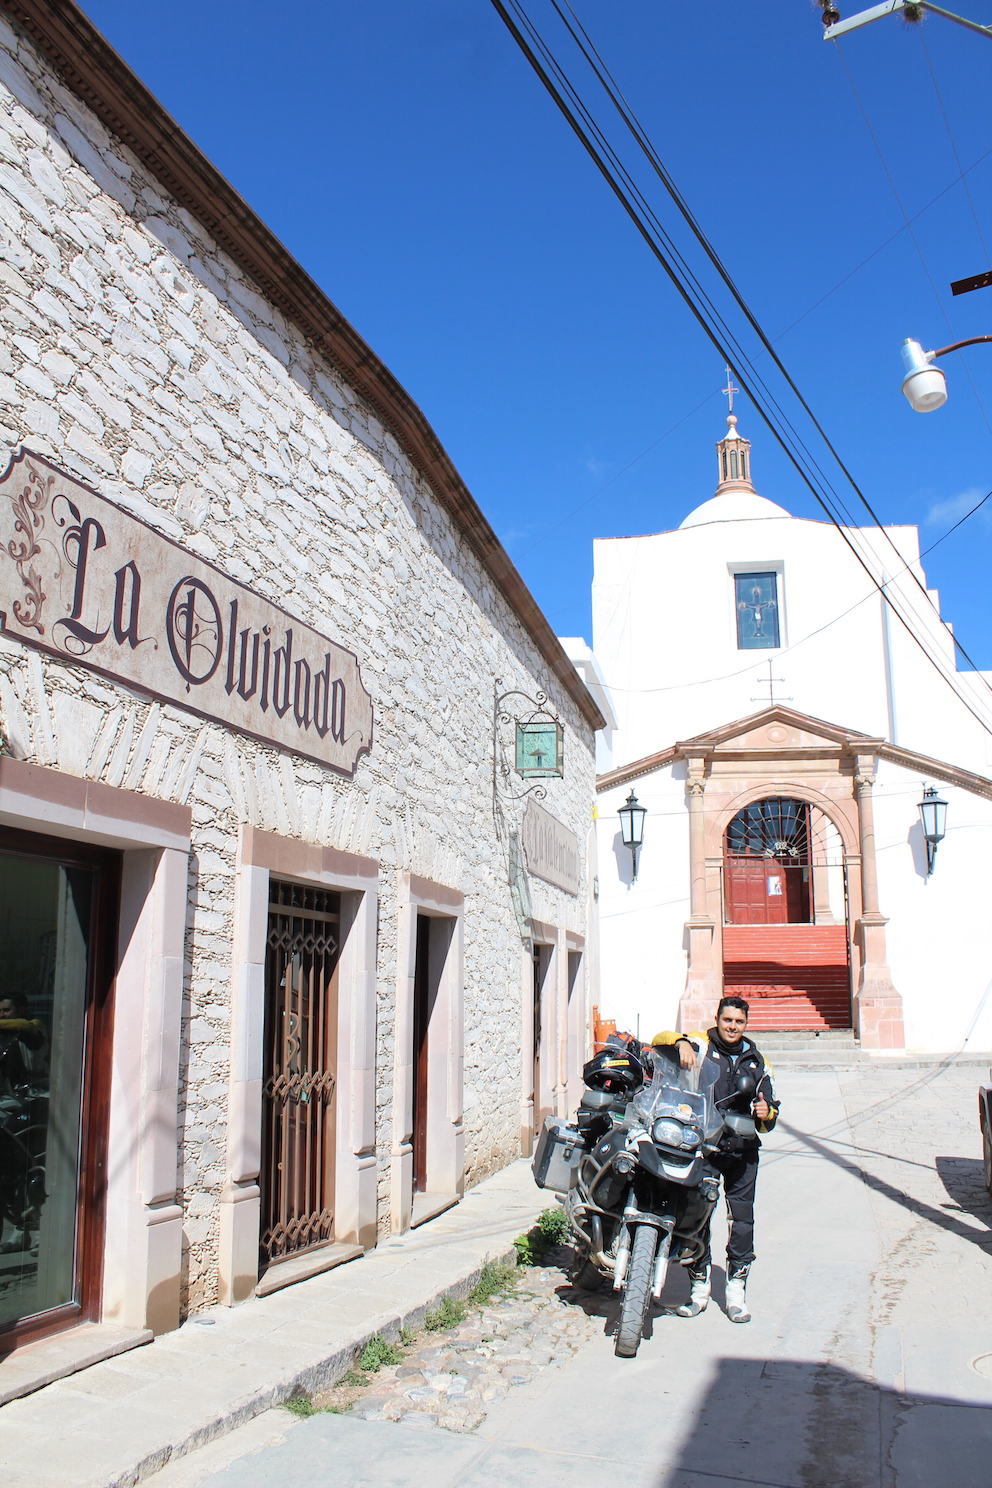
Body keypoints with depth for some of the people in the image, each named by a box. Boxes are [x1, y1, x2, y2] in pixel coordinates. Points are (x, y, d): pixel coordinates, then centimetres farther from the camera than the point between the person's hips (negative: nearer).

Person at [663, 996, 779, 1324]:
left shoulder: (757, 1062, 18)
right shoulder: (701, 1045, 5)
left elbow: (769, 1114, 23)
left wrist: (766, 1113, -1)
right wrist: (682, 1043, -27)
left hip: (742, 1150, 2)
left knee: (742, 1219, -2)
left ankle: (737, 1292, 11)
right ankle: (698, 1288, 15)